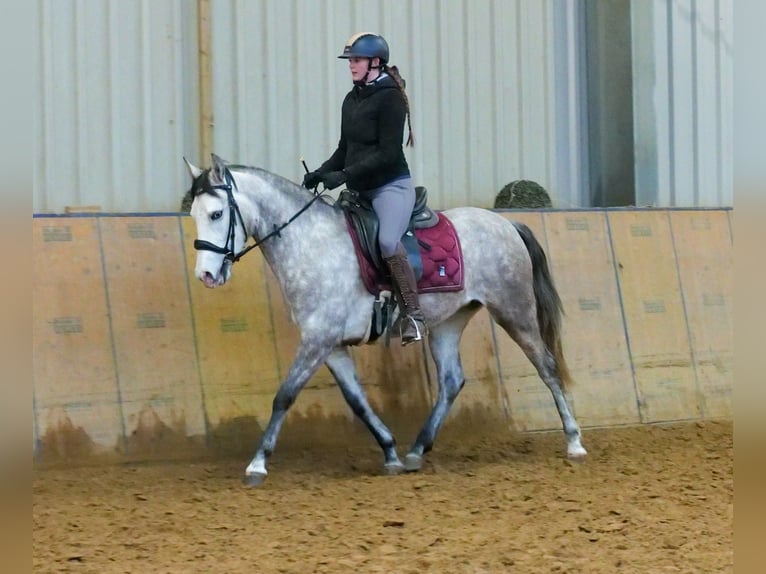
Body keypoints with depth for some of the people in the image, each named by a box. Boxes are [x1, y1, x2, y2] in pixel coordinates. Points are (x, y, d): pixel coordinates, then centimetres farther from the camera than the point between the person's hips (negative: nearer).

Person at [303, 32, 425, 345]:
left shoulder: (390, 98, -11)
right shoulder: (351, 100, 13)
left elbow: (388, 153, -18)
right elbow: (344, 149, 21)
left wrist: (345, 175, -22)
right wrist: (321, 173, 4)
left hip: (391, 186, -10)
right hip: (360, 190, 10)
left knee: (388, 242, -30)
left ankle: (413, 314, -24)